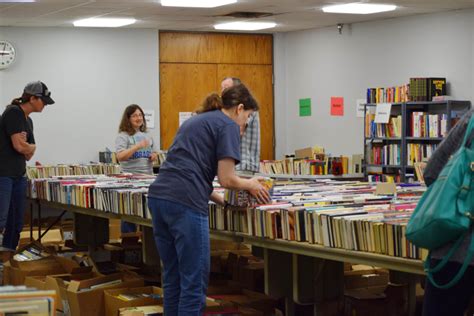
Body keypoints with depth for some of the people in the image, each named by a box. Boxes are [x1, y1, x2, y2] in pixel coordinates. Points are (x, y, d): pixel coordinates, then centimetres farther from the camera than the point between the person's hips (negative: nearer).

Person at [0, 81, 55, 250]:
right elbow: (19, 146, -16)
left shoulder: (28, 121, 17)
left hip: (19, 176, 9)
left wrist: (26, 145, -6)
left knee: (16, 223, 7)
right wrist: (32, 146, 4)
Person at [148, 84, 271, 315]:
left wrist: (219, 200, 29)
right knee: (194, 281, -2)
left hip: (158, 196, 9)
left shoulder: (195, 121, 27)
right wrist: (250, 185, 14)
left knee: (172, 277, 15)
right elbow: (226, 178, -6)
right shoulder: (227, 125, 2)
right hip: (184, 204, -8)